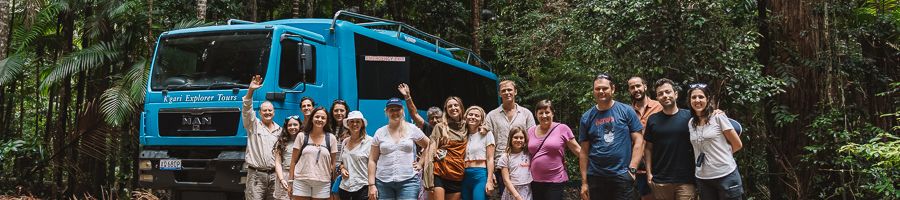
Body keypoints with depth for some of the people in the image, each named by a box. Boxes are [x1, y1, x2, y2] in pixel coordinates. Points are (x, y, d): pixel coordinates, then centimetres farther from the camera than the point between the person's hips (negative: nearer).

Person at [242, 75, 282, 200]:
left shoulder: (279, 130, 16)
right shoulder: (254, 125, 4)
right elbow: (246, 109, -13)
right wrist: (250, 91, -28)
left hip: (274, 175, 4)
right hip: (256, 174, -4)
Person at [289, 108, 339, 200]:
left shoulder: (331, 138, 3)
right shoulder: (302, 136, 2)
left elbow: (333, 162, 7)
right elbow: (293, 160, 6)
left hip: (322, 183, 0)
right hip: (301, 181, 0)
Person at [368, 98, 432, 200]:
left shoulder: (412, 129, 4)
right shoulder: (380, 133, 6)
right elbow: (372, 160, 6)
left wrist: (420, 163, 5)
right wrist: (372, 185, 0)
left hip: (408, 181, -1)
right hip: (383, 182, 1)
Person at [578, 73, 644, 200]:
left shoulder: (626, 111, 1)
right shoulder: (587, 117, 6)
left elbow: (638, 141, 0)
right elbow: (584, 151, 8)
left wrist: (632, 169, -9)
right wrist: (584, 182, 4)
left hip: (622, 176, -2)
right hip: (595, 177, 2)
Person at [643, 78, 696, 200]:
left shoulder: (689, 116, 0)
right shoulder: (652, 120, 5)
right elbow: (648, 148, 8)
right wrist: (649, 172, 2)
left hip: (686, 180, -1)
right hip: (659, 181, 2)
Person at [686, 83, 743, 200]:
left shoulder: (718, 117, -5)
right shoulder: (691, 123, 8)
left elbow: (737, 145, 0)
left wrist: (721, 154, 9)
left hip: (726, 175, -4)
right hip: (702, 178, 4)